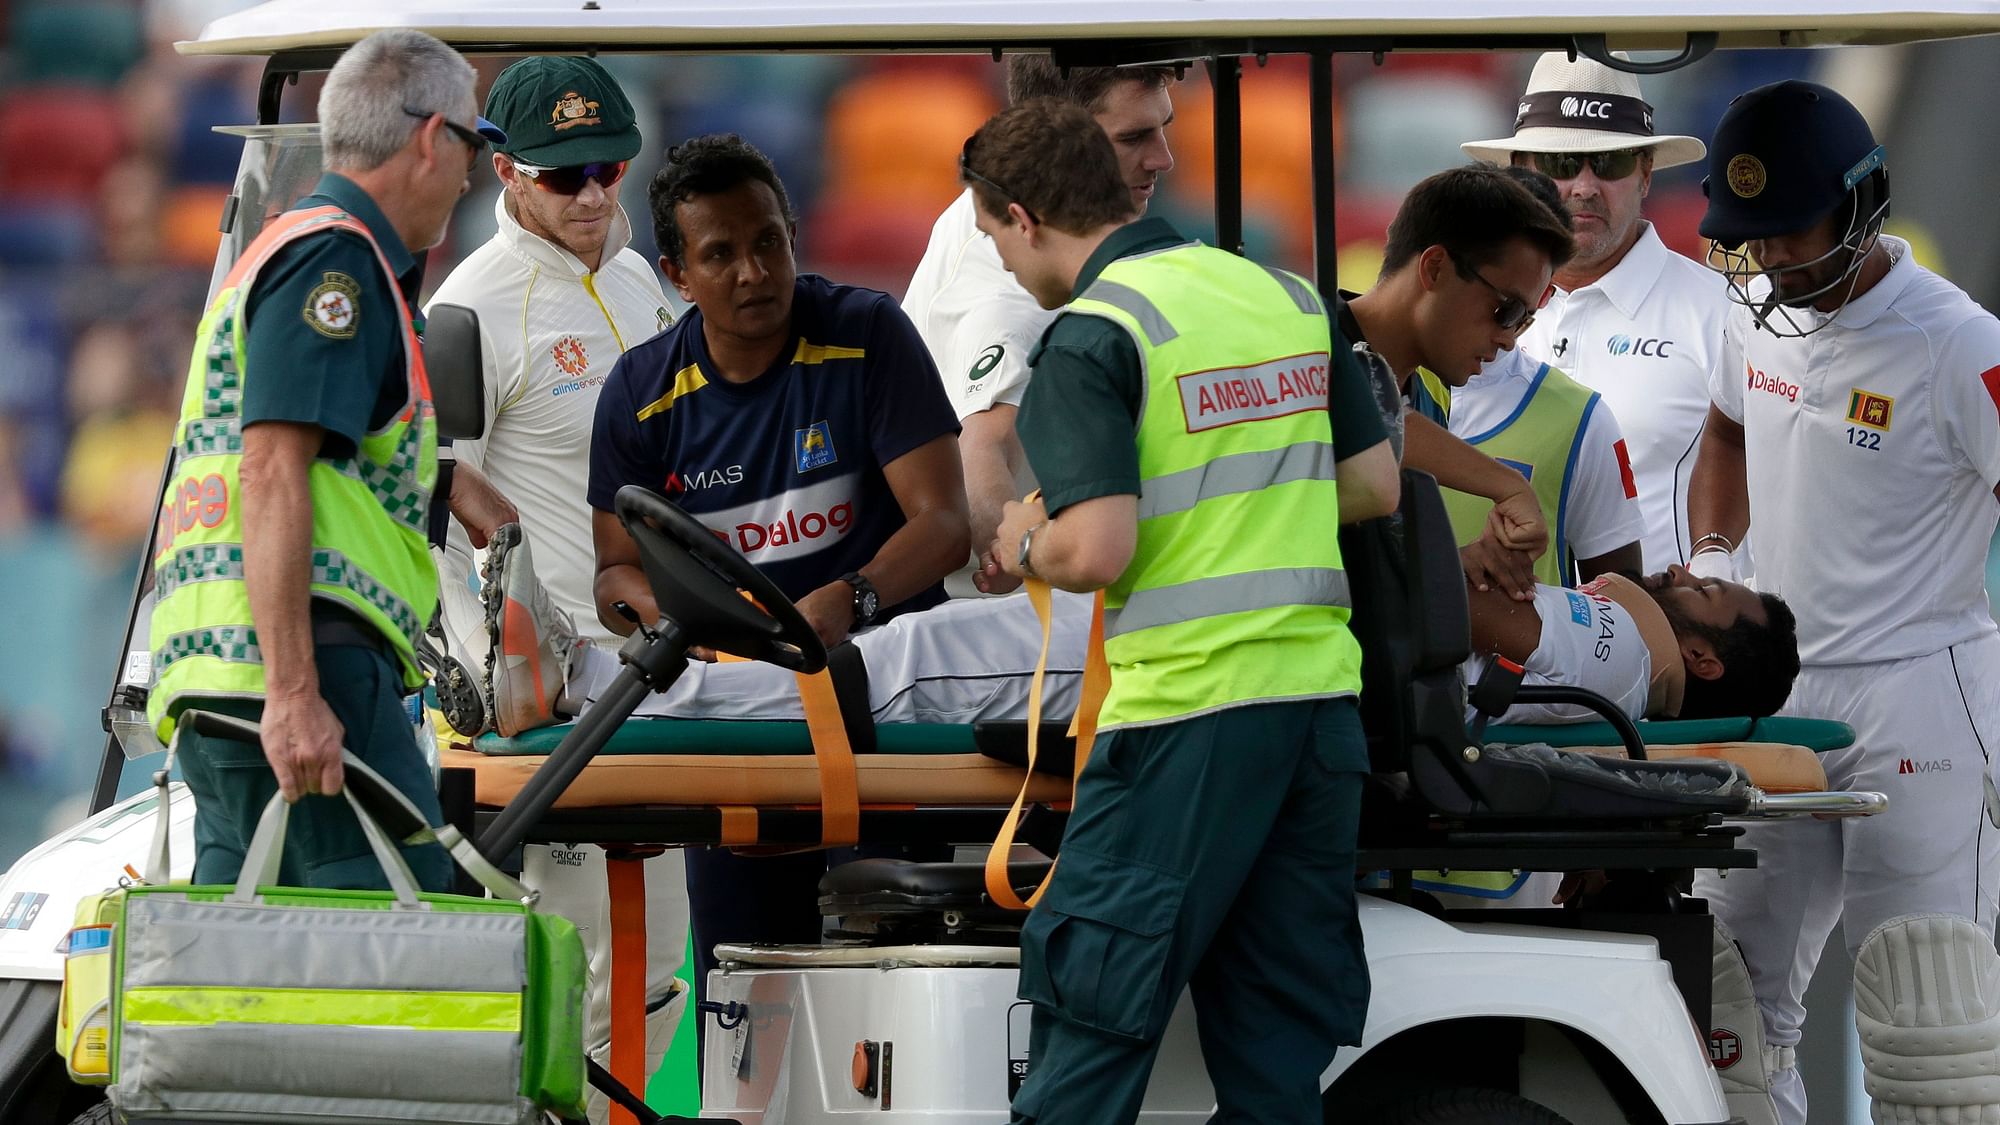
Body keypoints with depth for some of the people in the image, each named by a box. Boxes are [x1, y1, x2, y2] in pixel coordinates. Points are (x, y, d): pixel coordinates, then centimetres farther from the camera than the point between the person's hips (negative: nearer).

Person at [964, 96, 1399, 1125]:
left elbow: (1097, 552, -18)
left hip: (1185, 715, -7)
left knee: (1091, 1020, 0)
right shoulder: (1289, 298, 11)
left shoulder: (1091, 336, -10)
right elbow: (1375, 486, 15)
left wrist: (1026, 546, 2)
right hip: (1321, 694, 7)